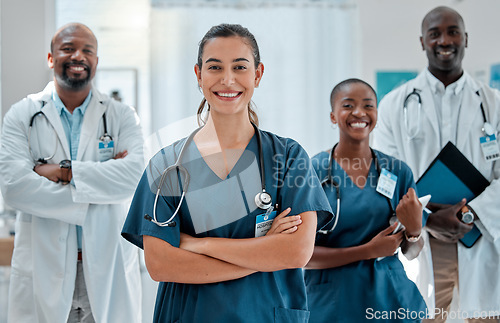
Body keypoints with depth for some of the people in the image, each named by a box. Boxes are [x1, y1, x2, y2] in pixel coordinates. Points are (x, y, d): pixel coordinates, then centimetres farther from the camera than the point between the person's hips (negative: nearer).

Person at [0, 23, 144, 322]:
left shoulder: (122, 116, 5)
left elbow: (137, 174, -13)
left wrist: (64, 171, -15)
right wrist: (93, 195, -14)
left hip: (109, 268, 1)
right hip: (43, 268, 0)